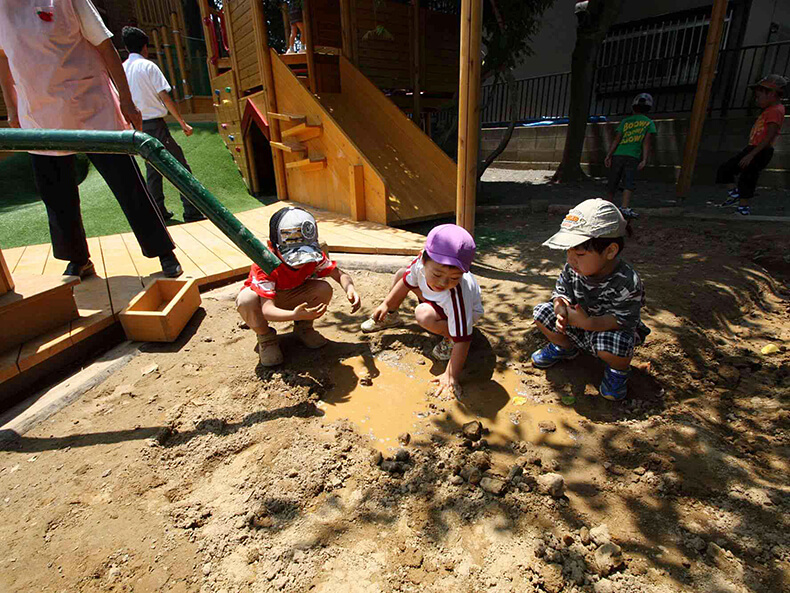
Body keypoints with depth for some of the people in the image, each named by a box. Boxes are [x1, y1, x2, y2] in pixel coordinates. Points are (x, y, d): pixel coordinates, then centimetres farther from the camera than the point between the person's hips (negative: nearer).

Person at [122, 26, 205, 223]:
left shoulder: (121, 69, 12)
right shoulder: (148, 66, -5)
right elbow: (165, 97, -11)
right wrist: (182, 123, -7)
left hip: (136, 126, 7)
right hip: (155, 124, -7)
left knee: (152, 171, 12)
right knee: (180, 166, -5)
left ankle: (159, 213, 14)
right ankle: (192, 212, -11)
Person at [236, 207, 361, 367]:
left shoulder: (314, 256, -24)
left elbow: (339, 274, -15)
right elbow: (267, 309, -44)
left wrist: (350, 288, -41)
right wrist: (294, 315, -65)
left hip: (291, 297, 3)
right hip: (265, 297, -3)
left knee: (324, 289, -25)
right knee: (246, 300, -38)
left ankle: (303, 327, 3)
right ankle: (265, 337, -6)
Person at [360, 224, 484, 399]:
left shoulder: (457, 295, -45)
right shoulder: (421, 261, -31)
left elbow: (463, 339, -40)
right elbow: (408, 281, -6)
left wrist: (451, 376, -39)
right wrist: (386, 304, 0)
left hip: (466, 310, -6)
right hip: (437, 300, 6)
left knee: (424, 315, -35)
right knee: (401, 273, 6)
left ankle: (450, 339, -8)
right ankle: (390, 317, 27)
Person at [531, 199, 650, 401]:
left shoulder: (627, 282, -31)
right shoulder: (572, 269, -16)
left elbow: (622, 320, -32)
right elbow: (561, 293, -6)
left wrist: (588, 323, -47)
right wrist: (561, 310, -30)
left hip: (609, 329, -5)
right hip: (577, 326, 5)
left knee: (610, 345, -39)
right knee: (542, 312, -10)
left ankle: (619, 370, 0)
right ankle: (565, 348, 16)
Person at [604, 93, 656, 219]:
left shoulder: (625, 121, 14)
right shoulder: (649, 122, 11)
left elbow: (616, 140, 4)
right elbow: (646, 142, 1)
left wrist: (608, 156, 0)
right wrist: (644, 160, -4)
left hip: (617, 155, 2)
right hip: (633, 157, -2)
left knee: (613, 183, 9)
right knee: (629, 184, -8)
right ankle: (625, 207, -26)